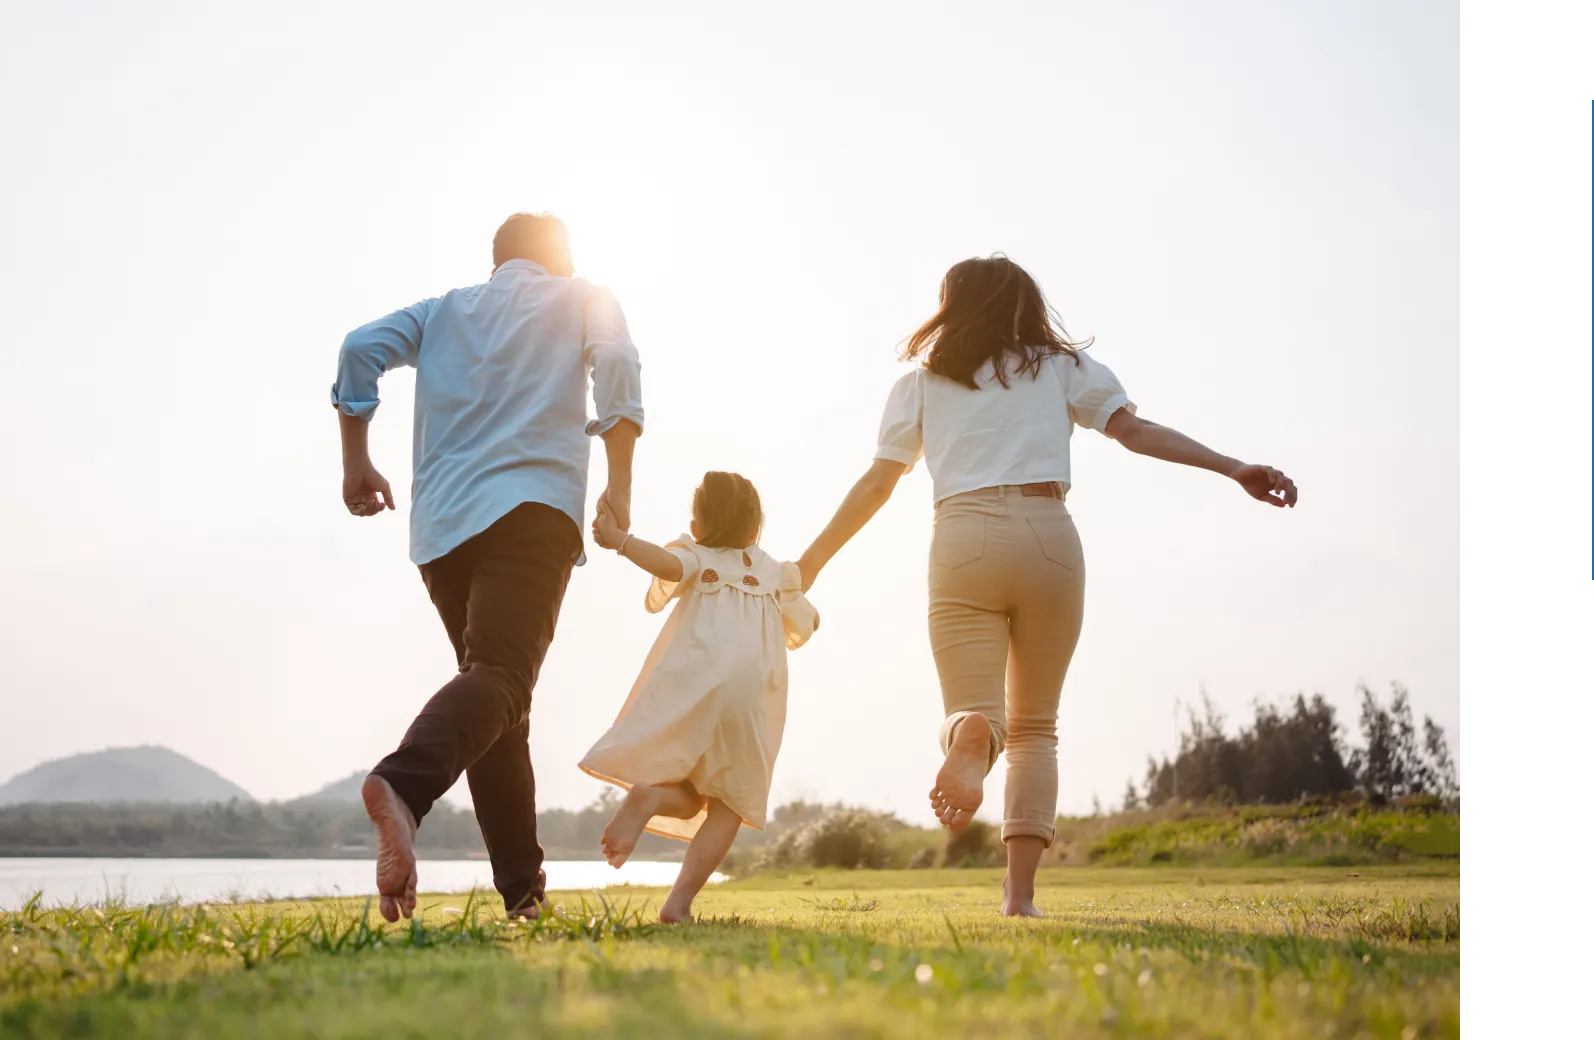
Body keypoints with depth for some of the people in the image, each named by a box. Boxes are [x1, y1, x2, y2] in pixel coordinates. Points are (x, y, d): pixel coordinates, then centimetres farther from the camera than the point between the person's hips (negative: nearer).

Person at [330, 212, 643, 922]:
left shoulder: (443, 310, 26)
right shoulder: (583, 300, 18)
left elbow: (361, 349, 9)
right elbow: (616, 366, -1)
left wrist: (356, 462, 11)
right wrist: (619, 485, -1)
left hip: (440, 524, 5)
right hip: (533, 507, -5)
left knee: (497, 691, 12)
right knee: (500, 674, -21)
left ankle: (523, 888, 8)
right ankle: (404, 784, -51)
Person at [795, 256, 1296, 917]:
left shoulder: (920, 382, 16)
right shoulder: (1060, 365, 16)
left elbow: (876, 484, 12)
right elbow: (1132, 430, 5)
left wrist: (812, 561, 20)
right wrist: (1234, 469, 3)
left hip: (964, 540, -1)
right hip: (1049, 537, 1)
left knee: (973, 711, -2)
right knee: (1034, 727, 12)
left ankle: (970, 736, -43)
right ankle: (1020, 894, -1)